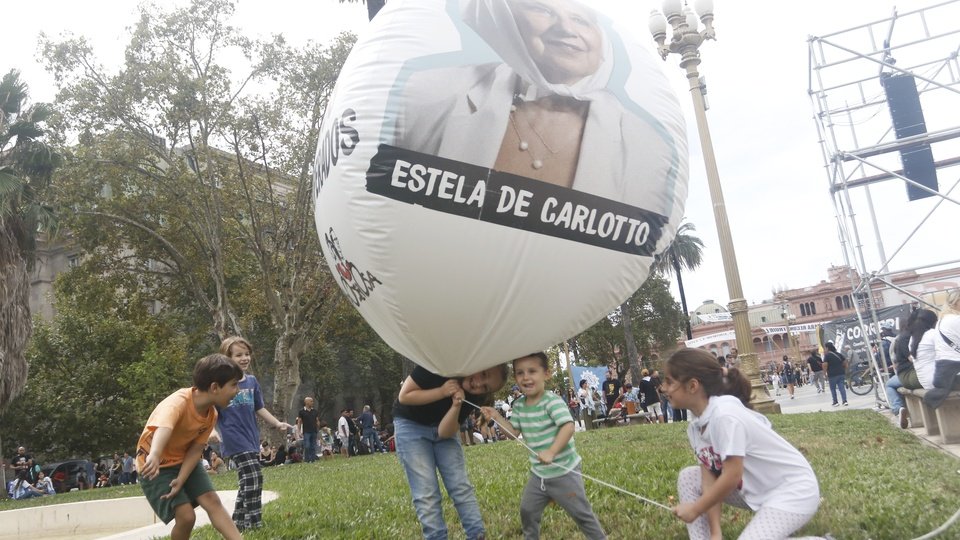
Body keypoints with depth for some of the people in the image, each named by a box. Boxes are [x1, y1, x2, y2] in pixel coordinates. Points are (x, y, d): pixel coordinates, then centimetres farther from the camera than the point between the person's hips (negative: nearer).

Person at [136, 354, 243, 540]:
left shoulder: (212, 414, -10)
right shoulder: (179, 402, -33)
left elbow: (195, 450, -9)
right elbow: (164, 427, -55)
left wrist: (181, 480, -24)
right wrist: (155, 455, -75)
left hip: (184, 461, 6)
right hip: (155, 465, -6)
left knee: (212, 501, -10)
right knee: (186, 516, -15)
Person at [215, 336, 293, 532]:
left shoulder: (252, 381, 8)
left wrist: (277, 423, 9)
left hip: (251, 438, 7)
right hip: (234, 440, -7)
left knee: (247, 482, 13)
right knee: (253, 478, -13)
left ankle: (238, 523, 25)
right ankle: (254, 522, -4)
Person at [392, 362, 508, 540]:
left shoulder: (474, 396, -18)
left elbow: (444, 432, -20)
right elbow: (404, 396, -24)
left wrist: (456, 405, -37)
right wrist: (441, 392, -34)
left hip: (442, 428, 3)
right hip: (411, 425, -3)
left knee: (461, 487, -6)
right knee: (426, 494, -11)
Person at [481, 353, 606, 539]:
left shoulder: (552, 401, -22)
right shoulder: (519, 406, 1)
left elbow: (568, 426, -32)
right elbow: (514, 432, 8)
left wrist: (551, 452, -41)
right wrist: (497, 417, -4)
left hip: (563, 472, -7)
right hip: (538, 473, 7)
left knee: (581, 513, 4)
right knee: (528, 511, 17)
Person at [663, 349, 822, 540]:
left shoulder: (725, 415, -29)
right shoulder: (695, 427, -3)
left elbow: (731, 476, -26)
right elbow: (709, 477, -4)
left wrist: (695, 509, -14)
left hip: (793, 488, -8)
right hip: (755, 488, 9)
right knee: (688, 477, 2)